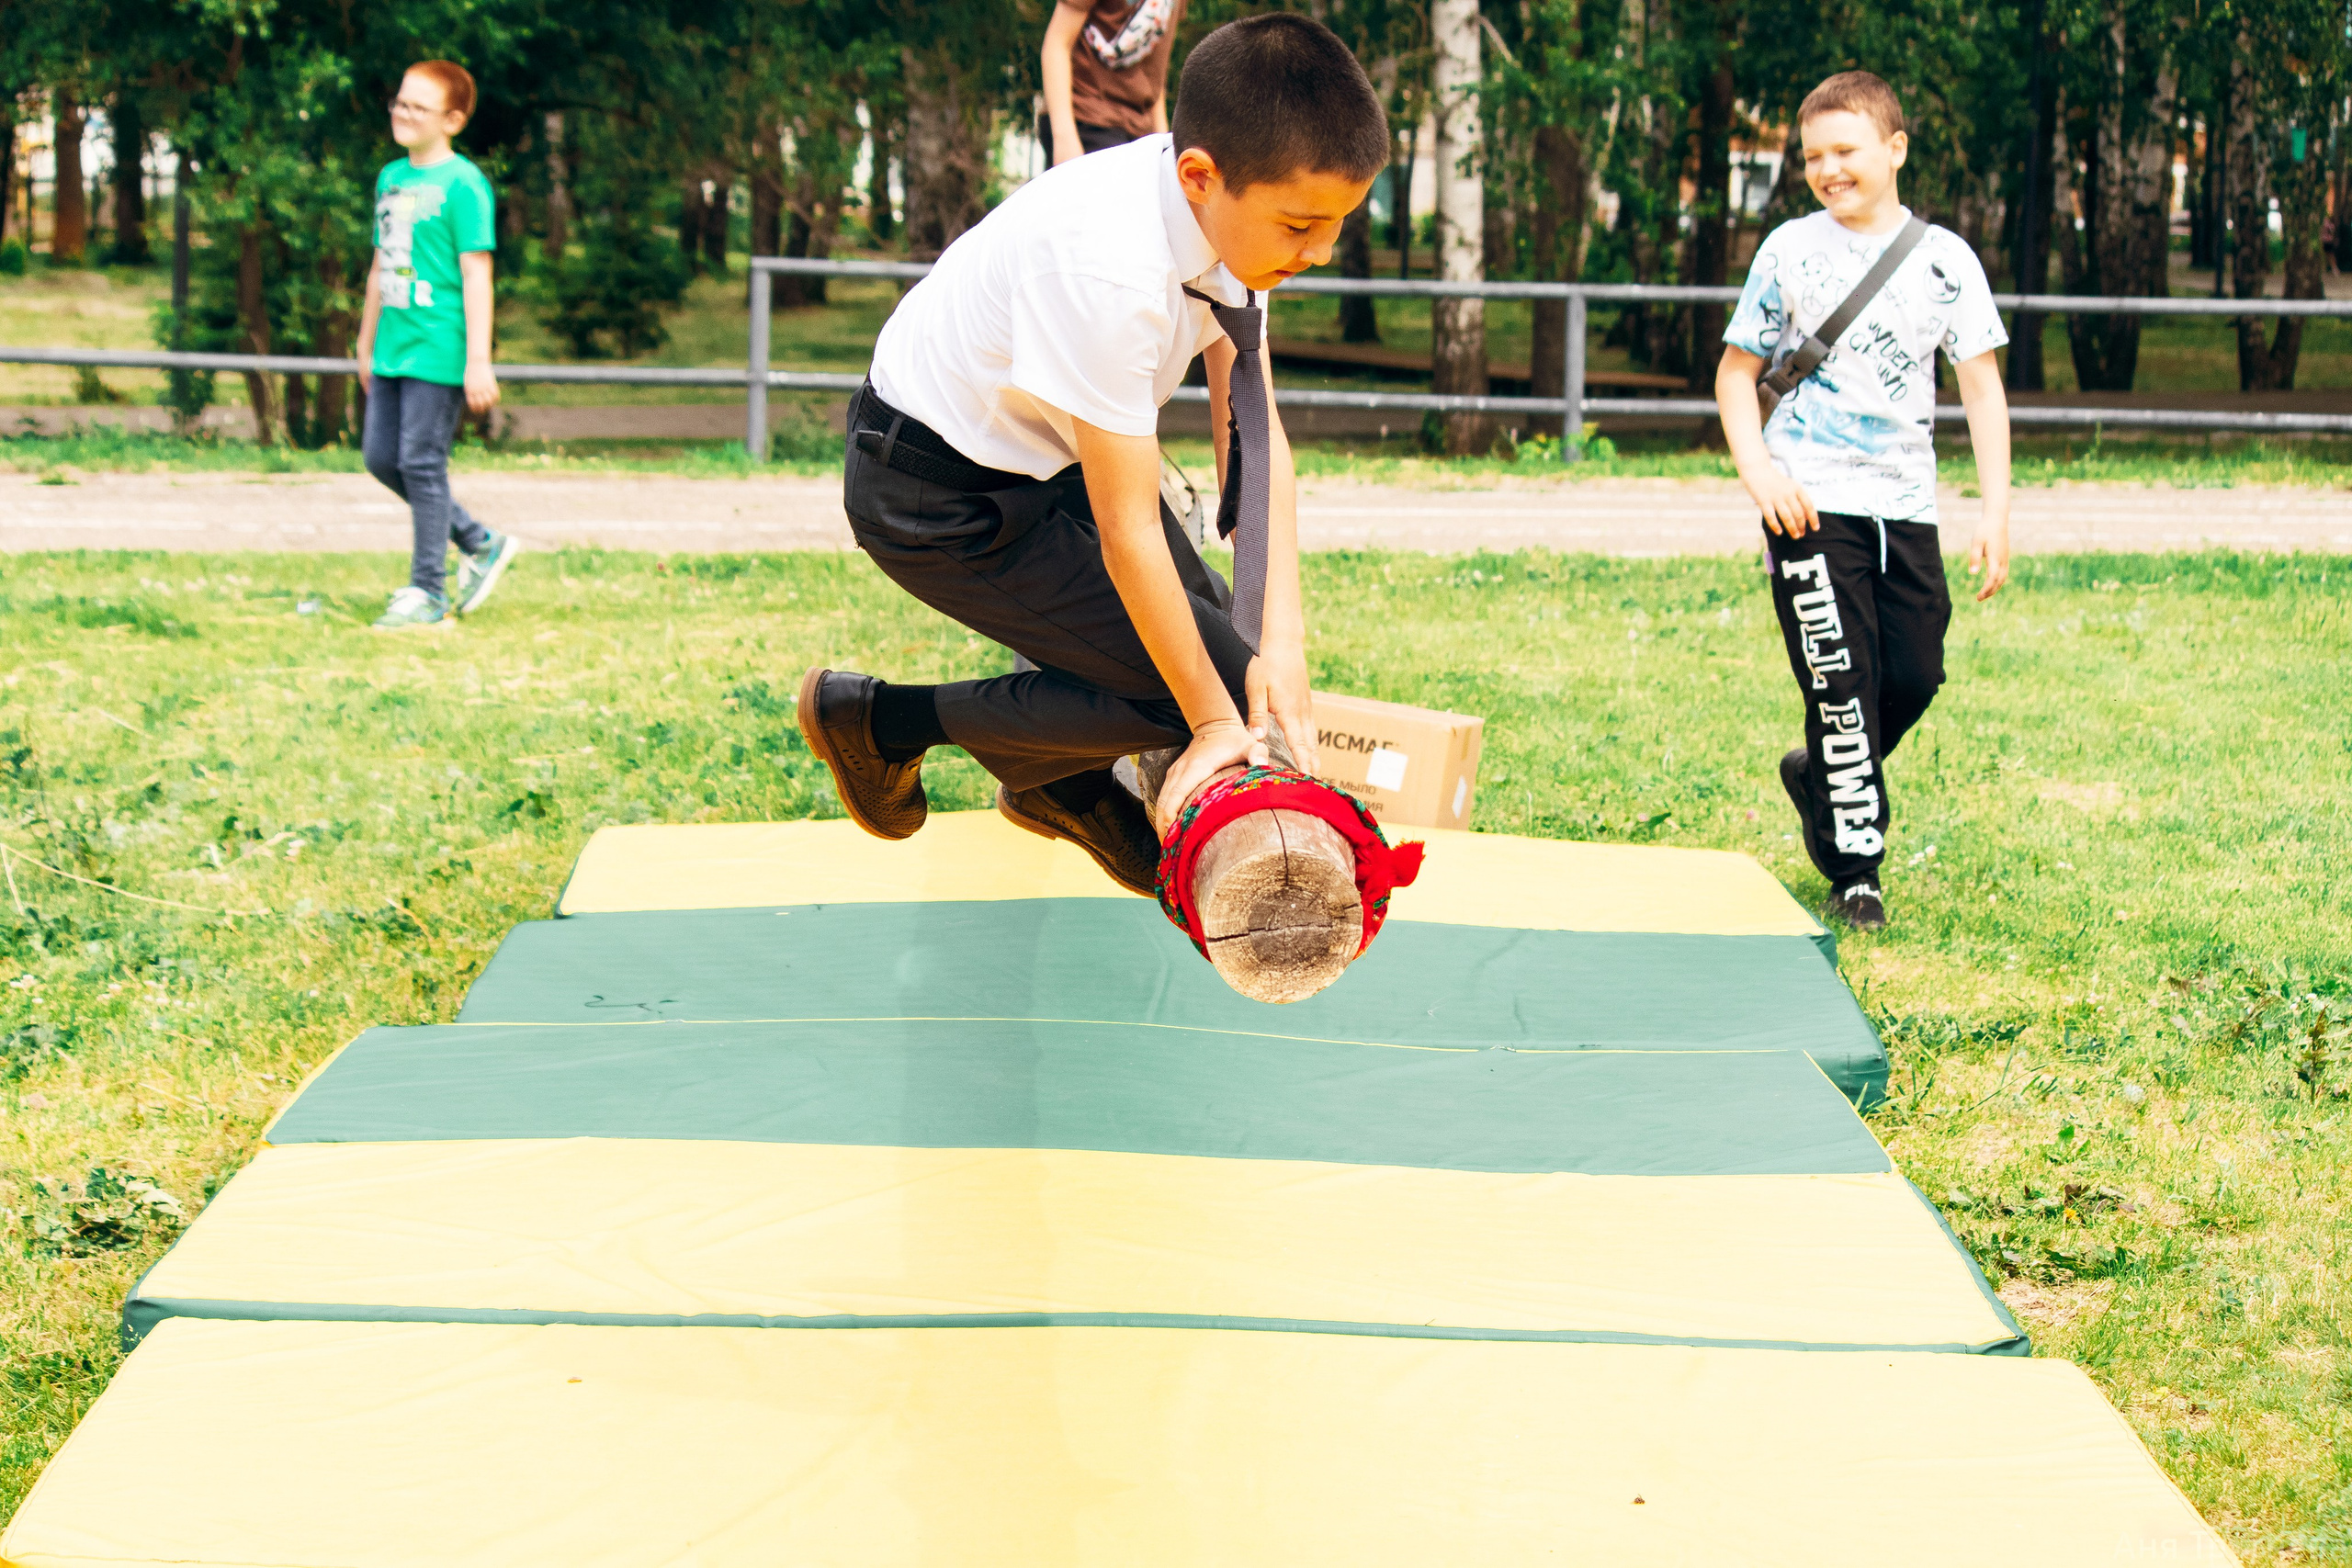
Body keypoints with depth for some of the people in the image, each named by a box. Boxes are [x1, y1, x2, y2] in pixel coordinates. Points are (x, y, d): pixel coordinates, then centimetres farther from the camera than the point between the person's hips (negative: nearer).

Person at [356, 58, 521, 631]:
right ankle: (482, 545, 22)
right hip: (393, 349, 8)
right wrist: (367, 344, 24)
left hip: (439, 350, -8)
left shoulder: (461, 182, -10)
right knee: (380, 456, 10)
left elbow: (476, 275, -13)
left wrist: (478, 361, -16)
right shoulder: (391, 178, 13)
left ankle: (427, 594, 4)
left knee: (422, 463, -5)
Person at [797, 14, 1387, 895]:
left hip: (1041, 454, 8)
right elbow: (1128, 530, -32)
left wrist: (1281, 641, -18)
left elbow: (1255, 429, -9)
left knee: (1208, 632, 9)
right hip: (939, 496, -8)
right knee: (1191, 682, -9)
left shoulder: (1229, 212, -14)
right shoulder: (1108, 269, -39)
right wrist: (1212, 721, -23)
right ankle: (878, 721, 5)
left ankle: (1055, 784, 37)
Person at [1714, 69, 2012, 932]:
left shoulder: (1946, 260, 5)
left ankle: (1818, 774, 30)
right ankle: (1854, 868, 1)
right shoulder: (1790, 250, 2)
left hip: (1904, 503, 3)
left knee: (1914, 675, 1)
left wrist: (1996, 510, -1)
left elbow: (1982, 386, 6)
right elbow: (1736, 371, 7)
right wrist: (1757, 469, -9)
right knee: (1843, 680, -8)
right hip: (1811, 500, -3)